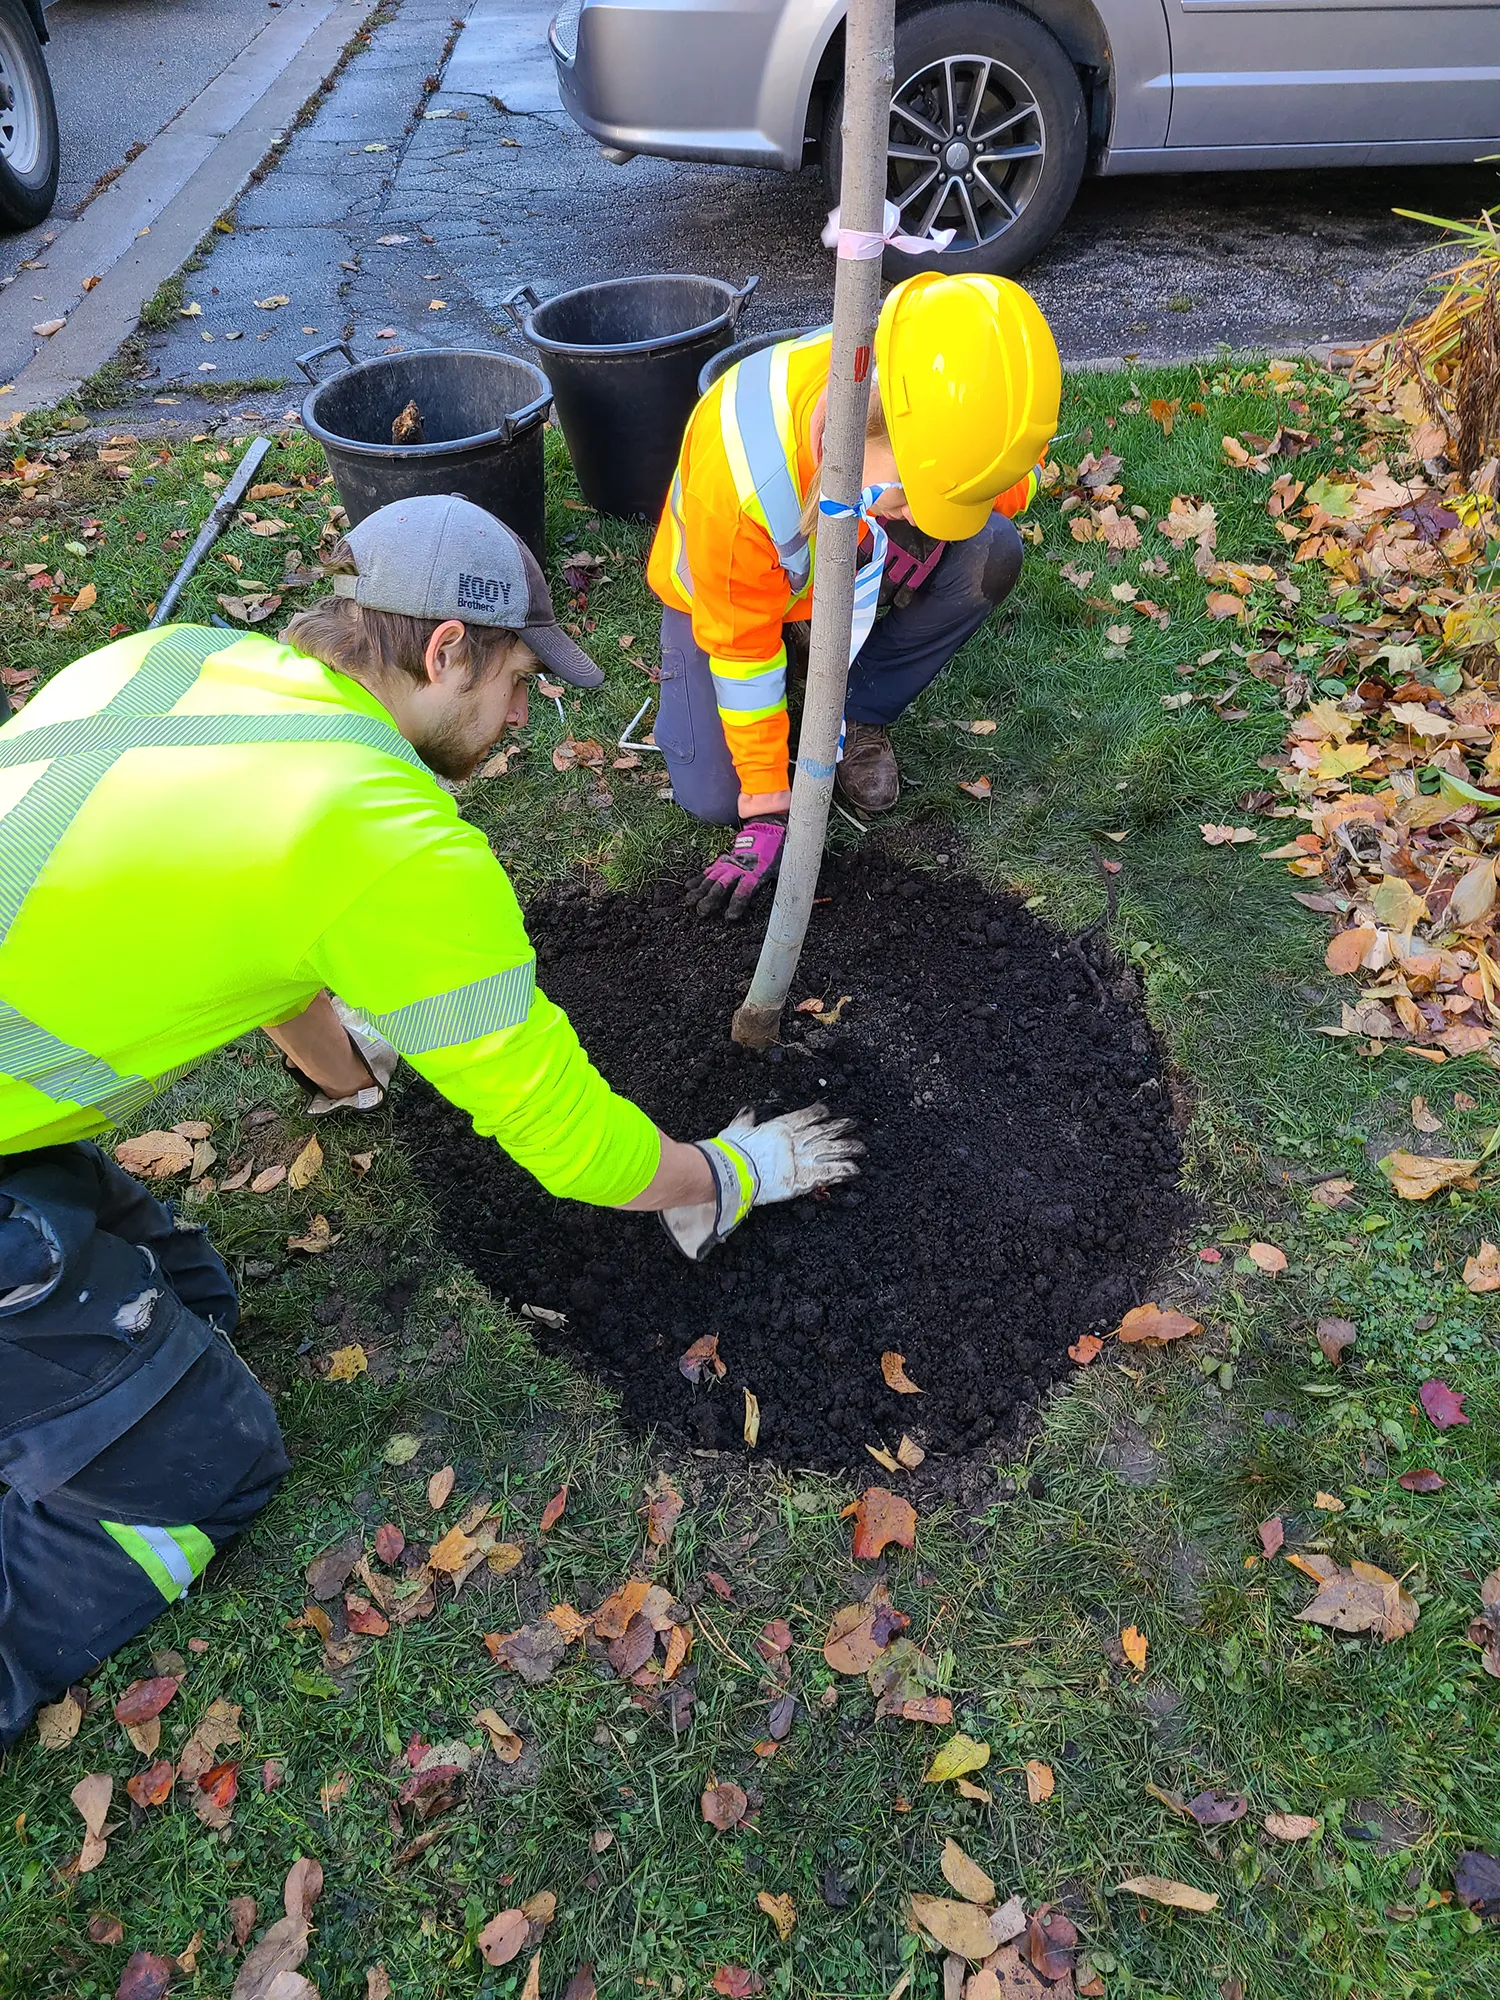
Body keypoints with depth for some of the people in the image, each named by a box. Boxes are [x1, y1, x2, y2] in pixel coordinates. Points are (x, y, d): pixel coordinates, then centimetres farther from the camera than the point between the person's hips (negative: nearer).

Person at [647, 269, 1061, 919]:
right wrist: (767, 812, -23)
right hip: (727, 590, -3)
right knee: (714, 797, -16)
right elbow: (741, 645, -29)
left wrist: (924, 529, -31)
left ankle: (859, 716, -5)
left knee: (992, 552, -25)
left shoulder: (949, 394, -30)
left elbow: (1018, 470, -7)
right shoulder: (743, 469, -41)